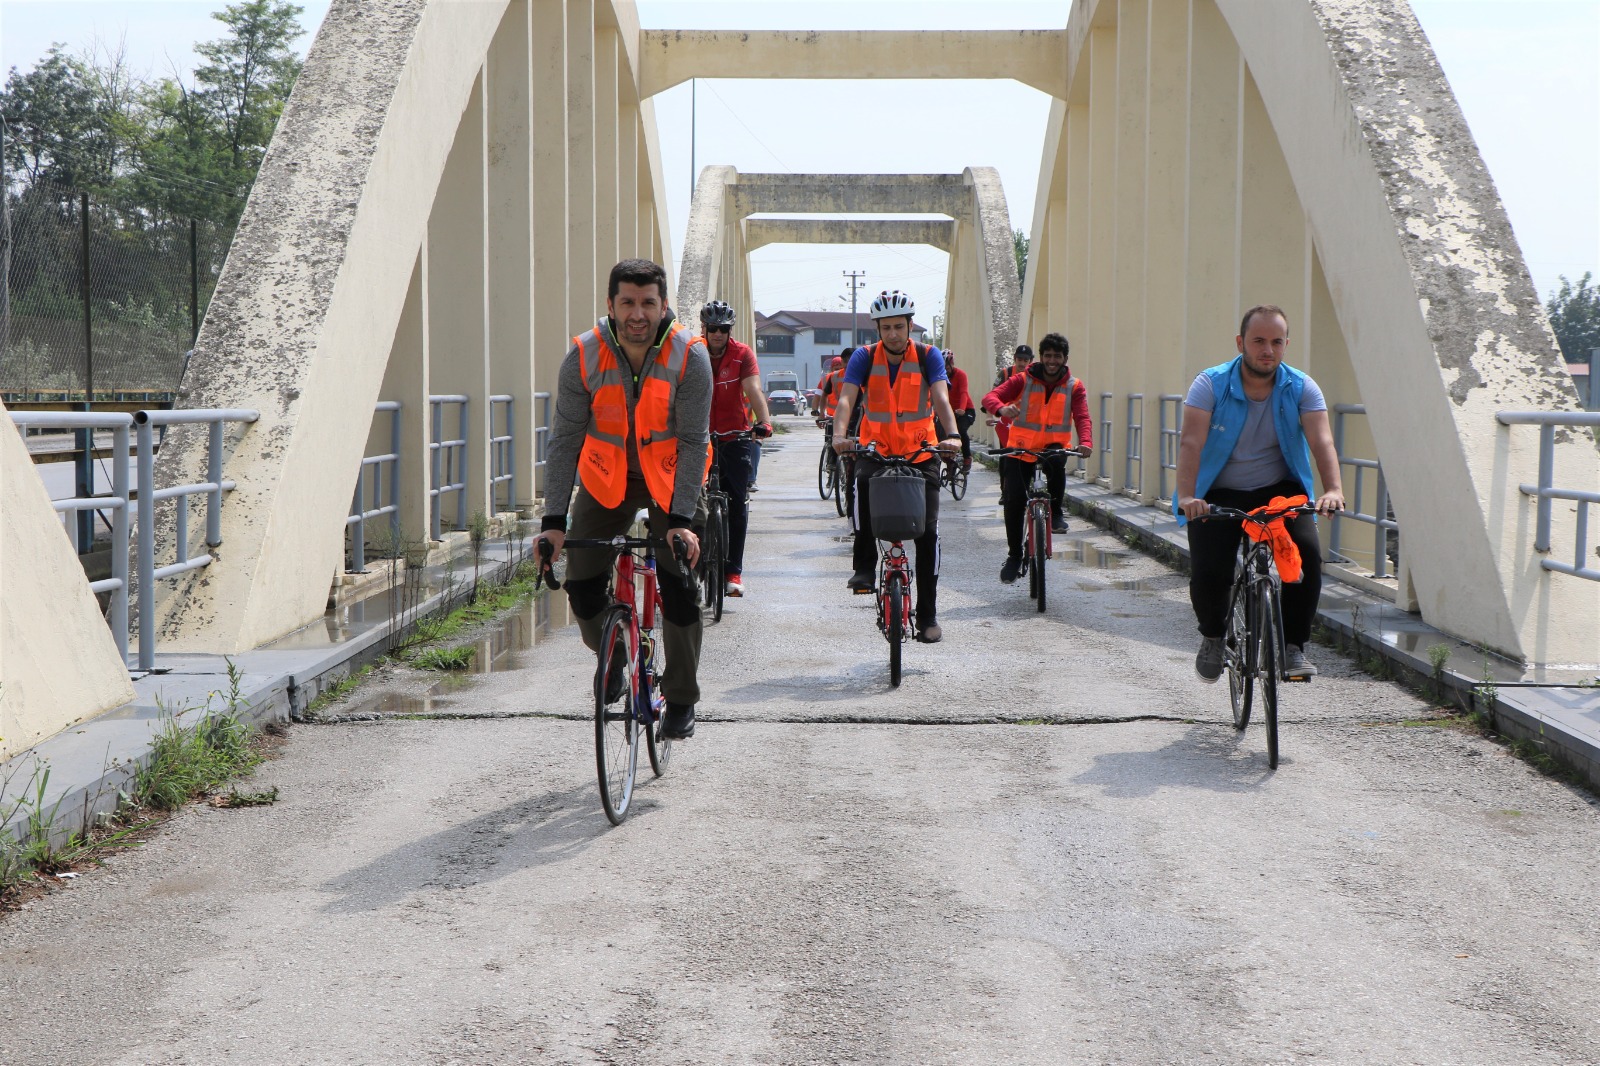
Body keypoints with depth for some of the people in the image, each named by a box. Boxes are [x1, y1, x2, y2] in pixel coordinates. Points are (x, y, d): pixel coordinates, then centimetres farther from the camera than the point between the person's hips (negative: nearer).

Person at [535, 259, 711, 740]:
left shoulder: (690, 357, -21)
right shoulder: (584, 356, -18)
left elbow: (693, 443, -19)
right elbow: (565, 439, -14)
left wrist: (681, 519, -27)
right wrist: (554, 520, -20)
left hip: (670, 479, -1)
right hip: (605, 479, 2)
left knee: (679, 584, -11)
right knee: (582, 585, -6)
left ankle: (681, 699, 6)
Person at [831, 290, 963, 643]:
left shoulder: (928, 356, -6)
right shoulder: (865, 357, -5)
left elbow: (941, 398, -19)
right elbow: (846, 398, -17)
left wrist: (952, 435, -38)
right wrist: (839, 434, -37)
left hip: (920, 451, 0)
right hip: (876, 448, 0)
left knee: (927, 531, -7)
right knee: (862, 481, -35)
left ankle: (927, 614, 4)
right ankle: (864, 566, -19)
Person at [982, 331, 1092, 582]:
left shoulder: (1074, 387, 2)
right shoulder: (1023, 380, -2)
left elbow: (1082, 417, -11)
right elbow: (990, 397, -14)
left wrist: (1086, 442, -33)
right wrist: (1002, 408, -40)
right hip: (1021, 449, 0)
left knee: (1057, 463, -36)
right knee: (1014, 499, -16)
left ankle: (1055, 512, -12)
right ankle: (1014, 555, 2)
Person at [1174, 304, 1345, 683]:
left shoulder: (1301, 388, -6)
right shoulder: (1211, 385, -11)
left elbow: (1321, 441, -19)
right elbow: (1191, 442, -23)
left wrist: (1333, 489, -38)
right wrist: (1186, 496, -39)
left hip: (1280, 492, 1)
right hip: (1219, 495, -1)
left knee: (1307, 553, -24)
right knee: (1207, 571, -19)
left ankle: (1293, 646, -6)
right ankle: (1213, 637, 14)